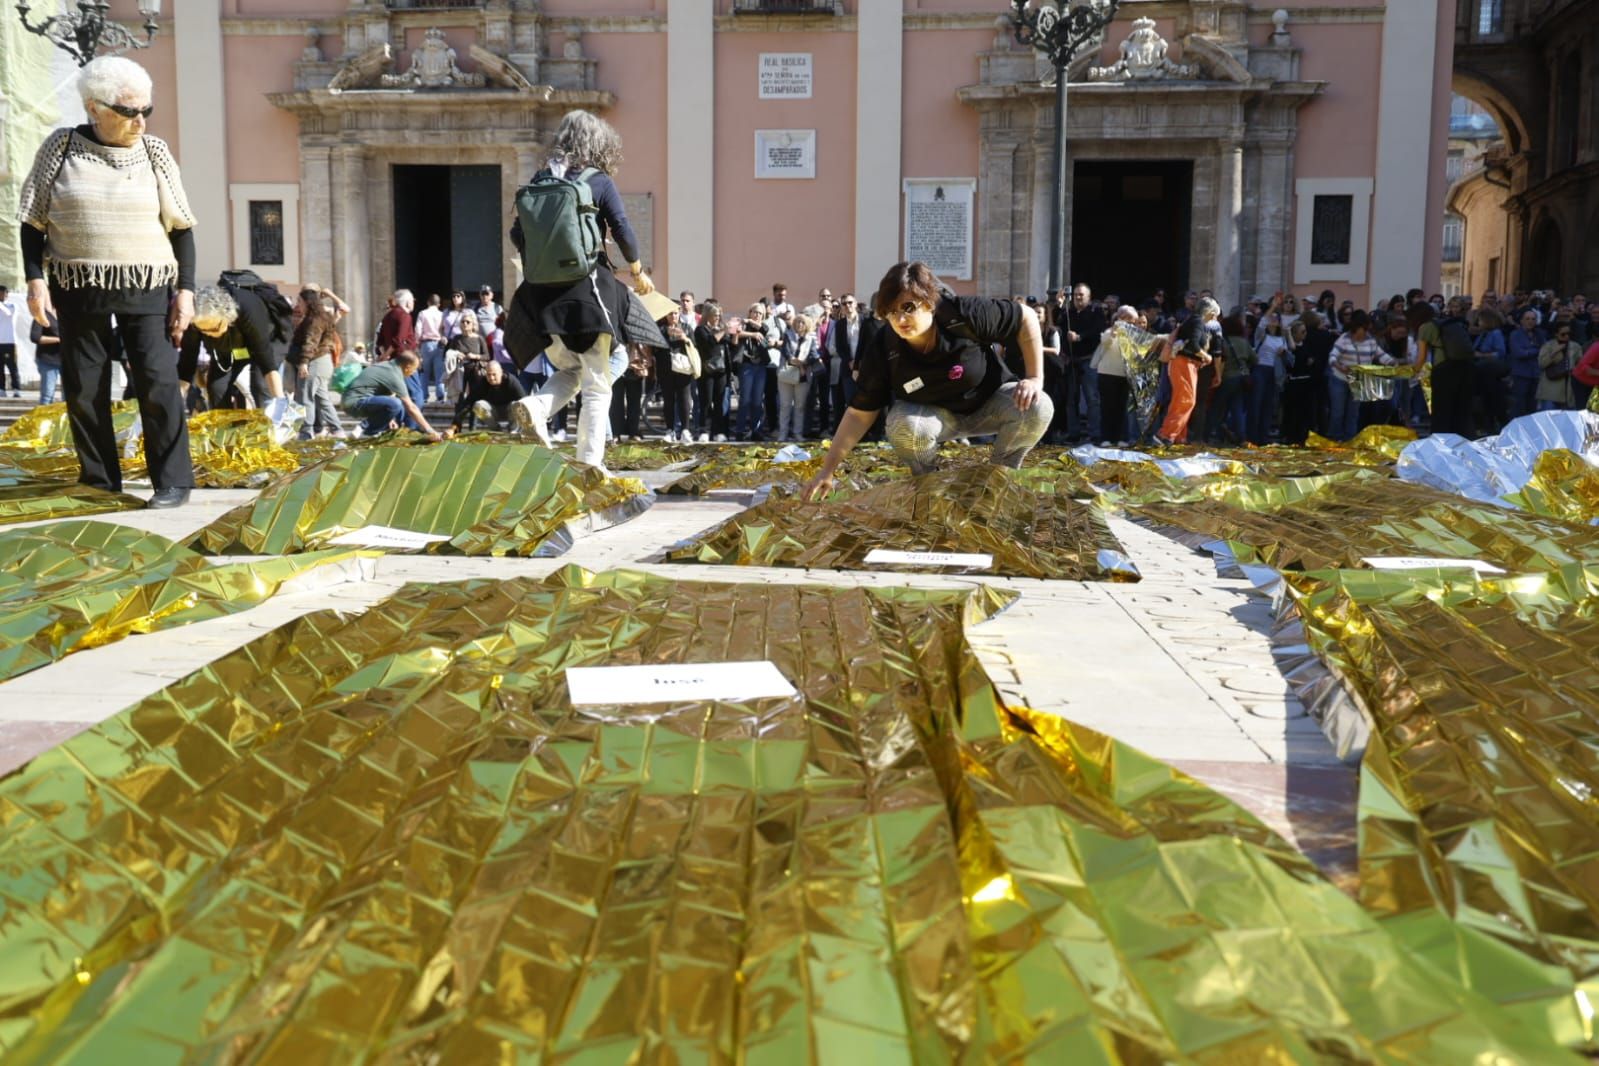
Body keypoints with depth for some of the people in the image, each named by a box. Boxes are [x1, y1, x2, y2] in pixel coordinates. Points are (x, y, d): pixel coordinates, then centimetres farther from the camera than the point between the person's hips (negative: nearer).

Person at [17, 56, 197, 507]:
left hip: (148, 290, -1)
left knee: (158, 384, -9)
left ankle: (173, 481, -4)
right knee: (84, 390, 4)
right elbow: (33, 222, 6)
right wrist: (34, 279, -5)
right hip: (79, 291, 1)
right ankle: (100, 480, 14)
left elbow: (181, 228, 5)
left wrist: (185, 289, -4)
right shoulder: (60, 147, 2)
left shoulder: (154, 151, 3)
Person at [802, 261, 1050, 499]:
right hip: (935, 412, 0)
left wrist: (1035, 379, -23)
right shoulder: (883, 352, -26)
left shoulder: (964, 315, -32)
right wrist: (827, 470, -20)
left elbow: (1026, 316, -18)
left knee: (1037, 408, -29)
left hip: (989, 402, 0)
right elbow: (860, 413, -17)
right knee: (904, 426, -35)